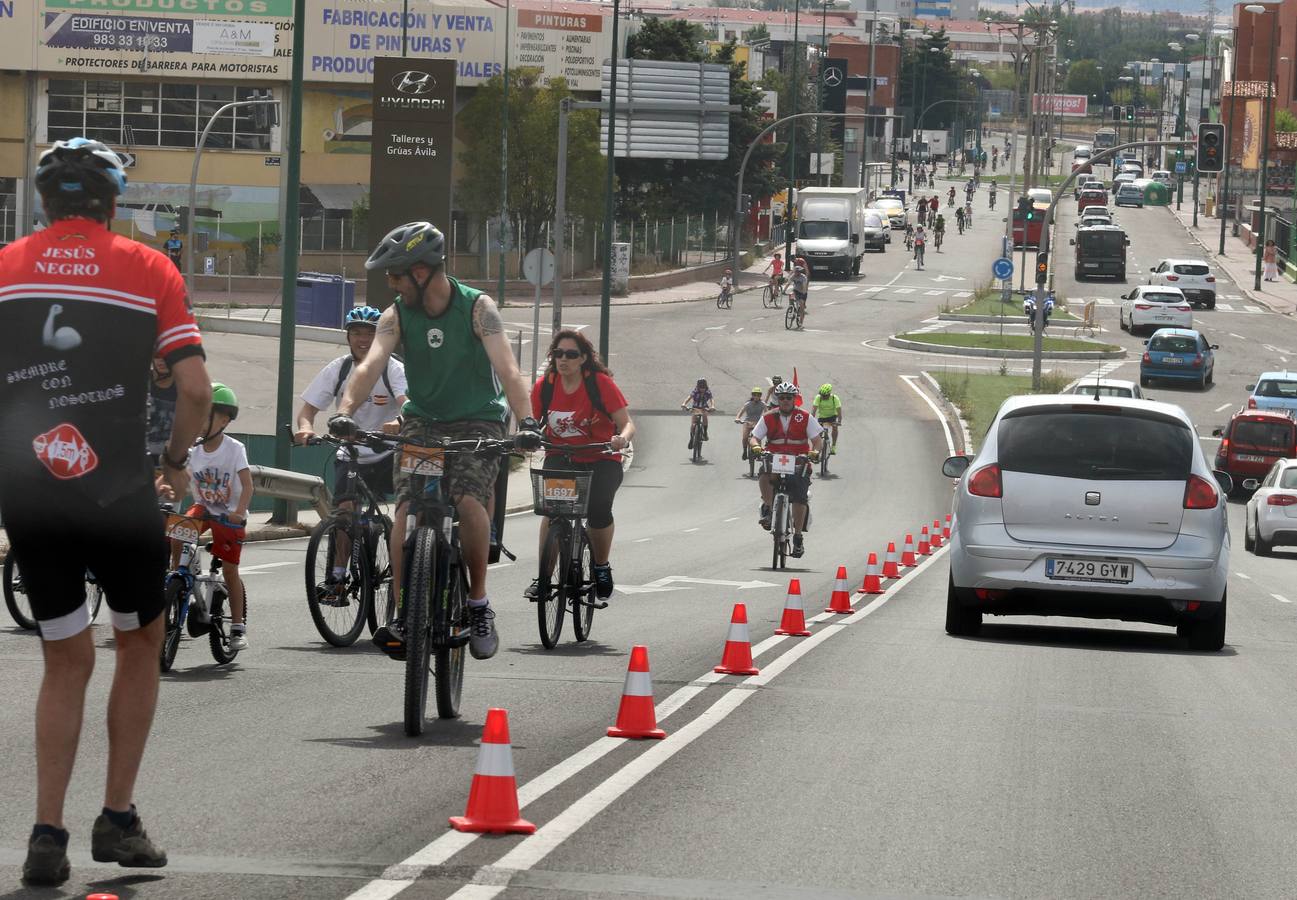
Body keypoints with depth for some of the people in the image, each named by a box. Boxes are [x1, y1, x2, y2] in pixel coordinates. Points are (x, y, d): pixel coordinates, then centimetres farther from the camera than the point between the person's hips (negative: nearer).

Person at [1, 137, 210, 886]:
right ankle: (119, 819, 17)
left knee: (67, 662, 14)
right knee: (140, 644, 19)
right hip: (119, 492, -2)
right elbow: (196, 389, -7)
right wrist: (177, 459, 11)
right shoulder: (149, 270, 1)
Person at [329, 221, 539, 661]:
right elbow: (371, 364, -19)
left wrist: (526, 420, -41)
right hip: (422, 422, 3)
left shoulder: (477, 308, -13)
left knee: (469, 501, -27)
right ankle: (402, 613, -16)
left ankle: (479, 602, -10)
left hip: (477, 422, -3)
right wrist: (345, 410, -38)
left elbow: (507, 368, -25)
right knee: (407, 508, -19)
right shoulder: (397, 315, -5)